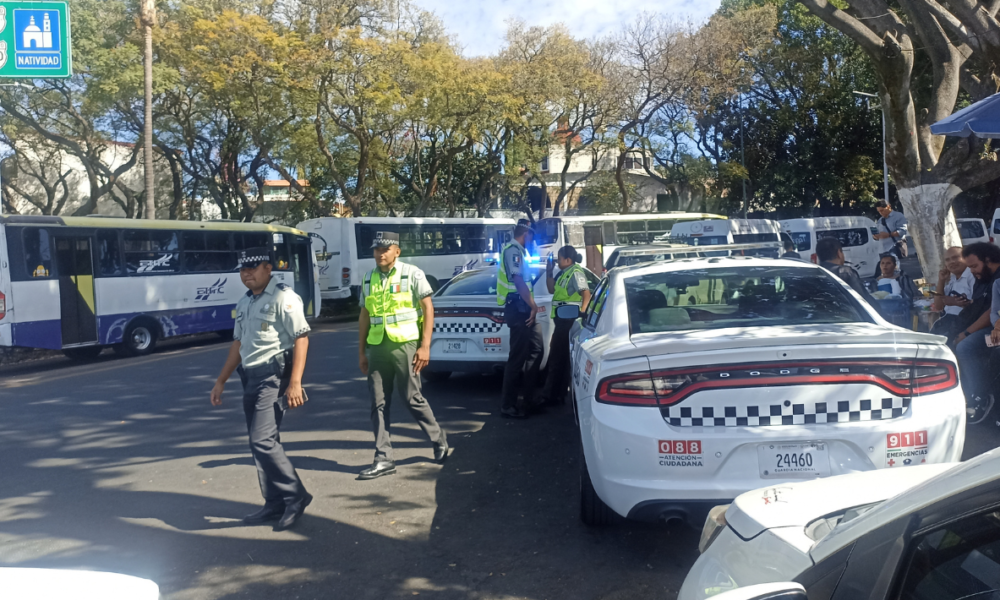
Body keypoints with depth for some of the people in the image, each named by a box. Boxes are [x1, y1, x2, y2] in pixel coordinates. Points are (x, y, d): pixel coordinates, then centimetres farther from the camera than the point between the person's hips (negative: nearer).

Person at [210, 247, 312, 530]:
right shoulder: (244, 303, 16)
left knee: (263, 440, -14)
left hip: (273, 377, -9)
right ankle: (275, 505, 20)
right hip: (250, 379, 9)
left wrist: (295, 383, -22)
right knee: (261, 443, 11)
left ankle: (295, 496, 0)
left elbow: (301, 338, -16)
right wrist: (221, 380, 22)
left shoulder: (282, 297, -10)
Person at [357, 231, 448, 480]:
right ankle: (383, 459, 11)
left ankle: (439, 441, 23)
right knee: (379, 404, 4)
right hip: (377, 347, 5)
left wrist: (425, 346, -11)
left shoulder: (412, 274, -3)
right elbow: (364, 316, 16)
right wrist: (362, 352, 13)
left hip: (405, 344, -5)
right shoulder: (369, 279, 11)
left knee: (413, 398, 1)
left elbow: (428, 309, -5)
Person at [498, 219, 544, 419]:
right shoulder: (513, 250, -12)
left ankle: (527, 399, 23)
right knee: (517, 357, -7)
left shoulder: (517, 251, 19)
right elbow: (518, 281, -22)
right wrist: (533, 306, -19)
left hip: (524, 308, 10)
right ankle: (508, 406, -1)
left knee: (534, 352, 15)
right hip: (518, 309, -10)